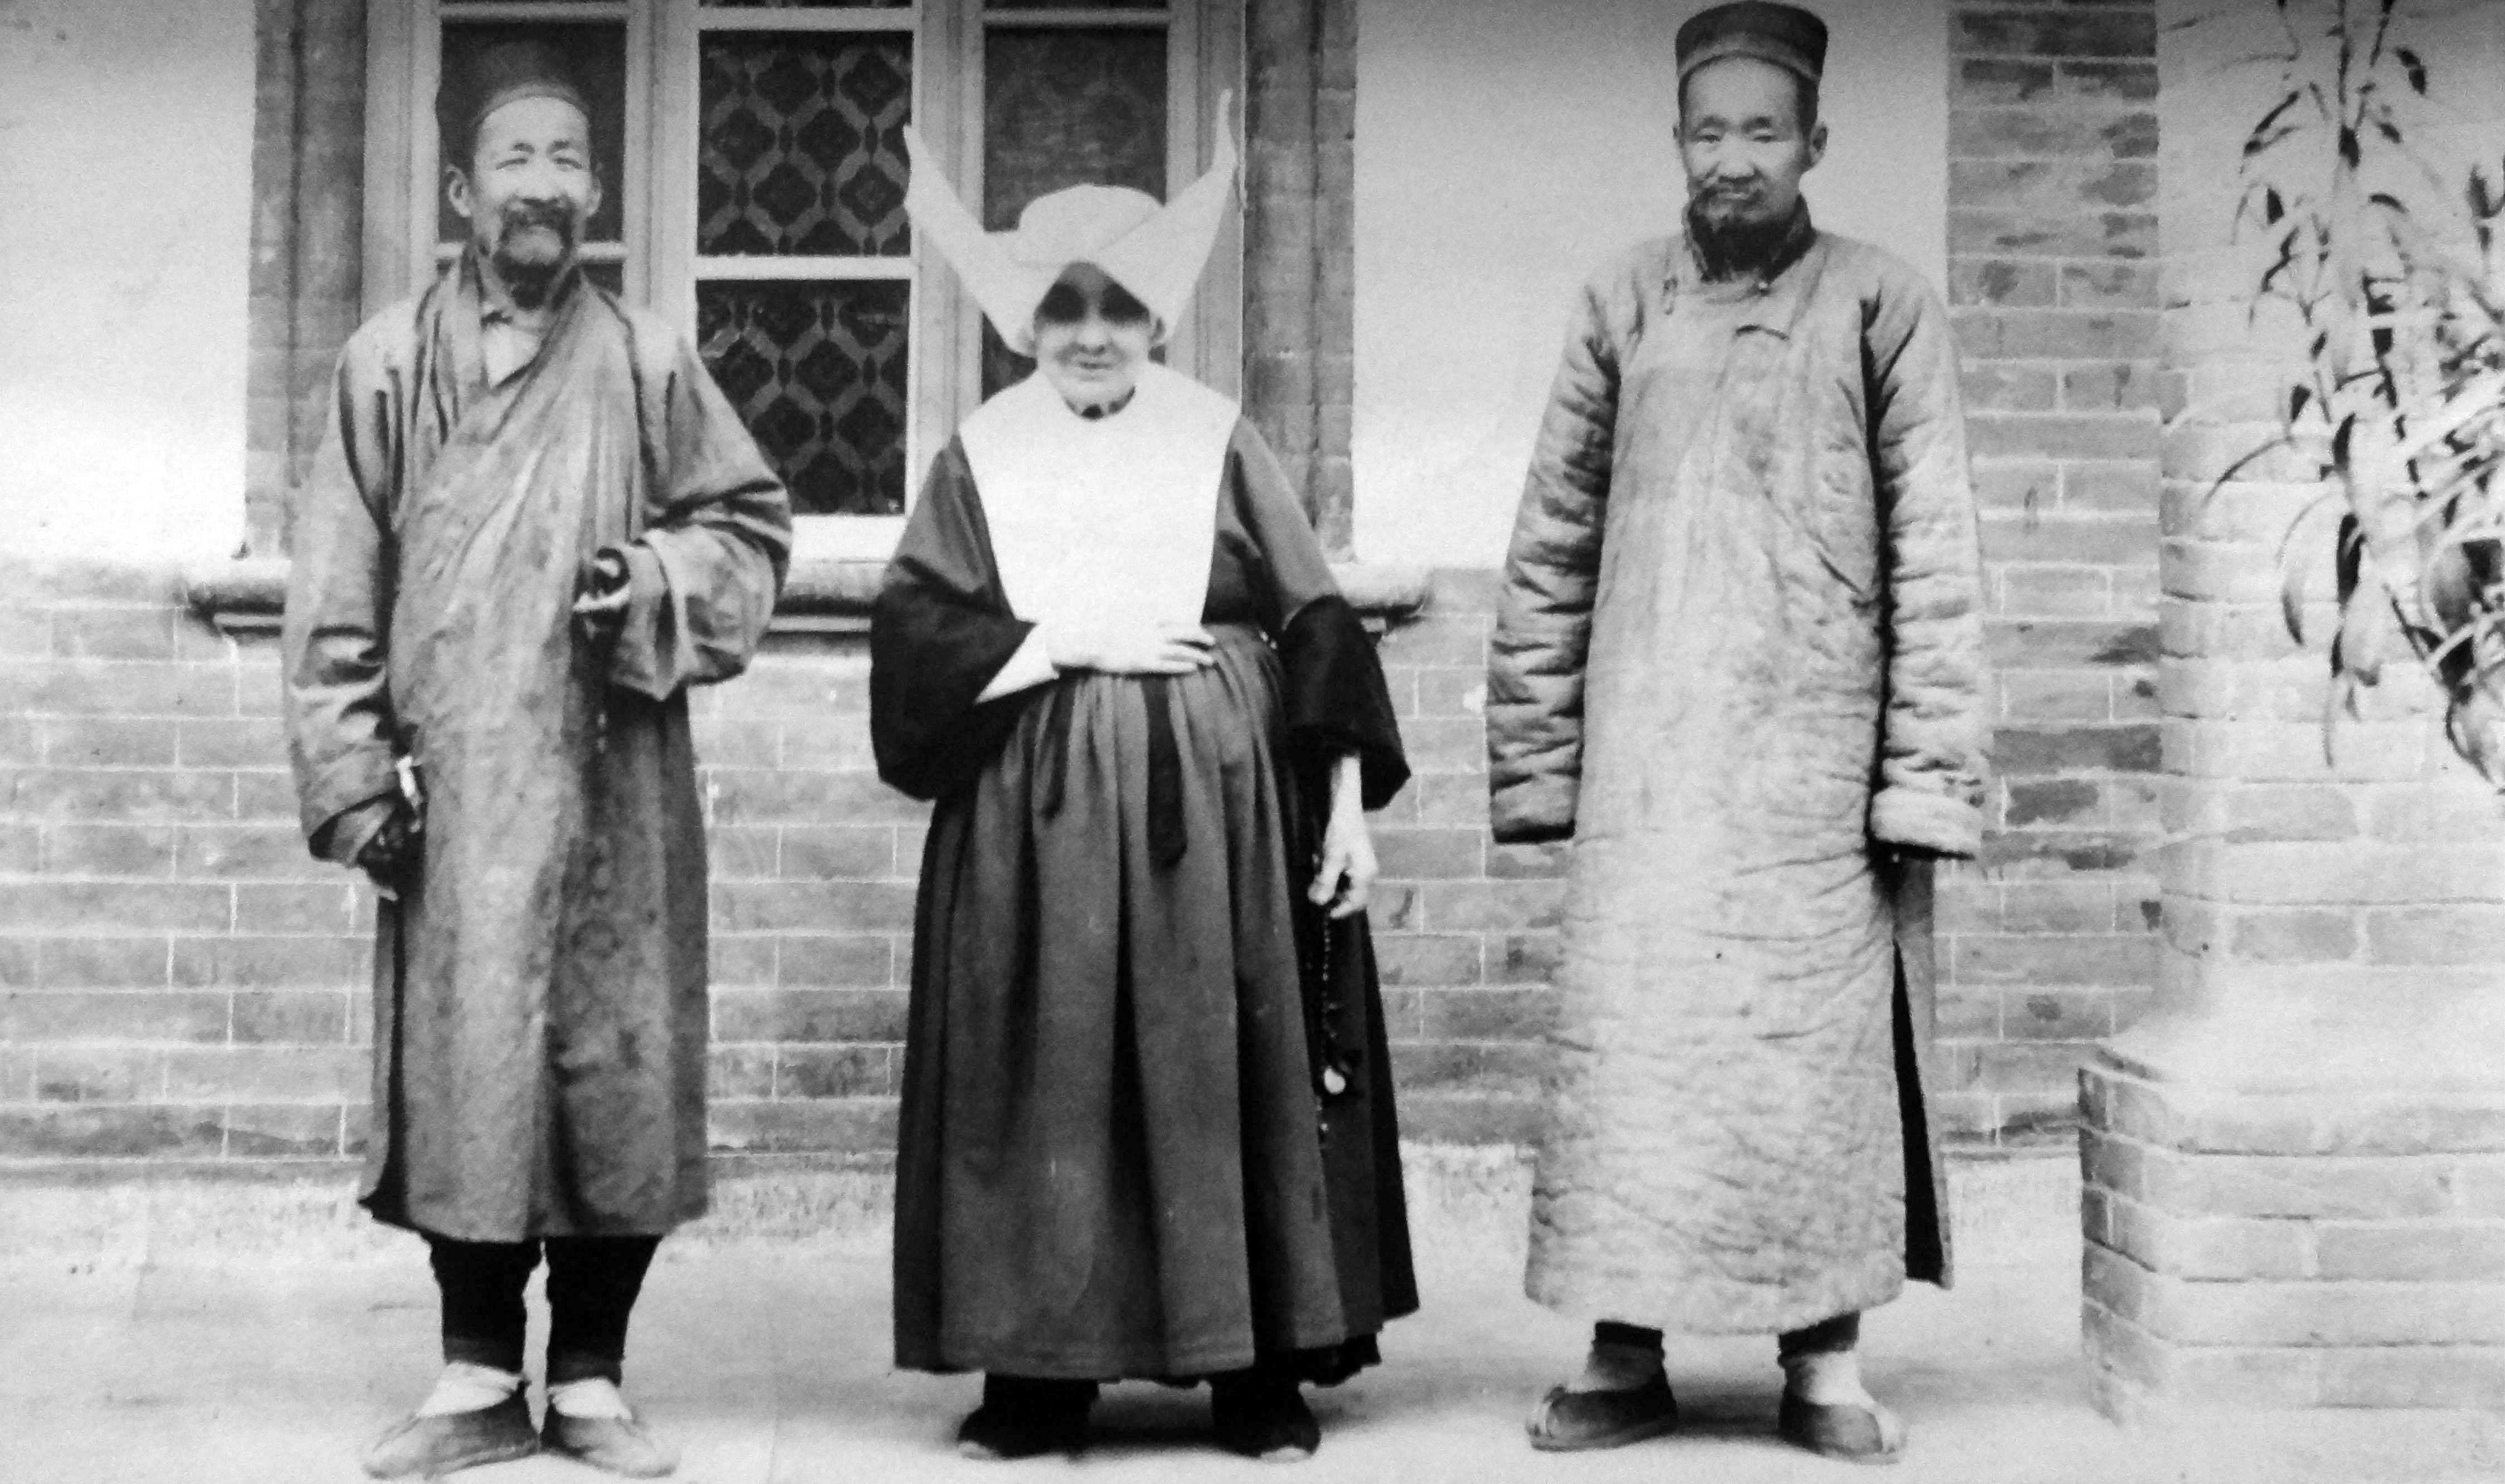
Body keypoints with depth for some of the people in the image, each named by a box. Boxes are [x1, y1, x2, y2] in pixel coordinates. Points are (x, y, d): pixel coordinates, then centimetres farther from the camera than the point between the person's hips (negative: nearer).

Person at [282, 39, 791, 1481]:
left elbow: (755, 525, 11)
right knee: (460, 1063, 1)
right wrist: (356, 769, -3)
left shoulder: (647, 362, 5)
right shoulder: (391, 362, 4)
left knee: (615, 1062, 2)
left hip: (613, 787, 1)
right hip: (452, 786, 0)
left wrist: (658, 581, -8)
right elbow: (336, 590, 3)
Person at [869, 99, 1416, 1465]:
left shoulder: (1218, 442, 4)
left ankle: (1262, 1373, 10)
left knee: (1233, 1077, 1)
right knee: (1045, 1089, 1)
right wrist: (1071, 645, -11)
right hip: (1032, 821, 1)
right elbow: (912, 627, -2)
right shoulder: (981, 457, 6)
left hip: (1216, 809, 0)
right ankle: (1040, 1374, 10)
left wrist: (1347, 806, -3)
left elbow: (1317, 628, 3)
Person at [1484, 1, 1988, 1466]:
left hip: (1818, 760, -1)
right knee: (1630, 1049, 1)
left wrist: (1929, 776, -7)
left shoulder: (1881, 306, 1)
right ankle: (1626, 1355, 11)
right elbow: (1552, 548, 9)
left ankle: (1827, 1361, 14)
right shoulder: (1624, 305, 7)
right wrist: (1534, 761, 4)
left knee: (1822, 1049, 3)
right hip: (1648, 761, 2)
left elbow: (1935, 559, -2)